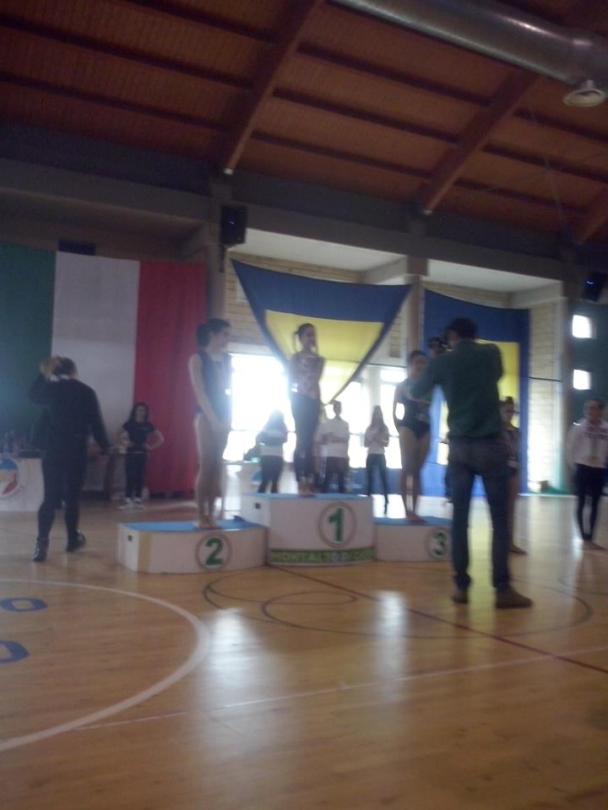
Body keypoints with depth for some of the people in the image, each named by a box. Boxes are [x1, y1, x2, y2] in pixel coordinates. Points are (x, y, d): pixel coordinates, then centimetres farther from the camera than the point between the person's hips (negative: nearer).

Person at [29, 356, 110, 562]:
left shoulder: (50, 388, 1)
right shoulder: (87, 392, -2)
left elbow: (33, 395, 24)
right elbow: (96, 423, -1)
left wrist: (43, 374, 25)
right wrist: (105, 446, 8)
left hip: (52, 450, 1)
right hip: (76, 451, -1)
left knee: (50, 497, 1)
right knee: (72, 496, 10)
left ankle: (42, 543, -10)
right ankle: (73, 539, 20)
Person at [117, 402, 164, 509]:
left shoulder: (148, 425, 5)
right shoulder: (129, 424, 0)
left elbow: (160, 438, 9)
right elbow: (120, 438, -1)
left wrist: (151, 446, 0)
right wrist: (126, 444, -14)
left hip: (142, 454, 2)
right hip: (131, 454, -2)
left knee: (140, 477, 3)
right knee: (130, 477, -6)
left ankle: (138, 500, 10)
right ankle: (127, 500, -4)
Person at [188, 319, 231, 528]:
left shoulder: (227, 359, 12)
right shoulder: (198, 358, -3)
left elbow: (229, 389, 13)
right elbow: (199, 391, -9)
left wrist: (227, 417, 3)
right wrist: (213, 418, -15)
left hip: (223, 415, 5)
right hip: (206, 416, -5)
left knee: (217, 465, 3)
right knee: (206, 465, -8)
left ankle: (211, 514, 6)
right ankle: (202, 516, -4)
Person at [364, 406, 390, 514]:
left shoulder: (384, 428, 5)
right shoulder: (369, 428, 11)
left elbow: (386, 443, 0)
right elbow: (365, 443, 9)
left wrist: (378, 439, -17)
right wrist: (372, 439, -9)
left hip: (380, 456, -2)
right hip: (371, 455, 3)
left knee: (383, 478, -9)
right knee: (369, 478, 0)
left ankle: (386, 502, -12)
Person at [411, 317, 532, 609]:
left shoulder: (441, 361, 2)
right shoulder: (492, 353, 4)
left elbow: (416, 392, 15)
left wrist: (437, 367, 31)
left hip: (459, 446, 1)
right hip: (491, 444, -1)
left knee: (460, 517, 5)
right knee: (499, 517, 0)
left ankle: (461, 586, 6)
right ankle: (502, 588, -1)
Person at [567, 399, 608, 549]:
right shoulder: (579, 427, -8)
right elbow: (570, 448, -3)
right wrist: (574, 464, -3)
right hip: (583, 468, -3)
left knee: (595, 504, 8)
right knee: (581, 503, 0)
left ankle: (590, 538, 17)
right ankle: (584, 538, 7)